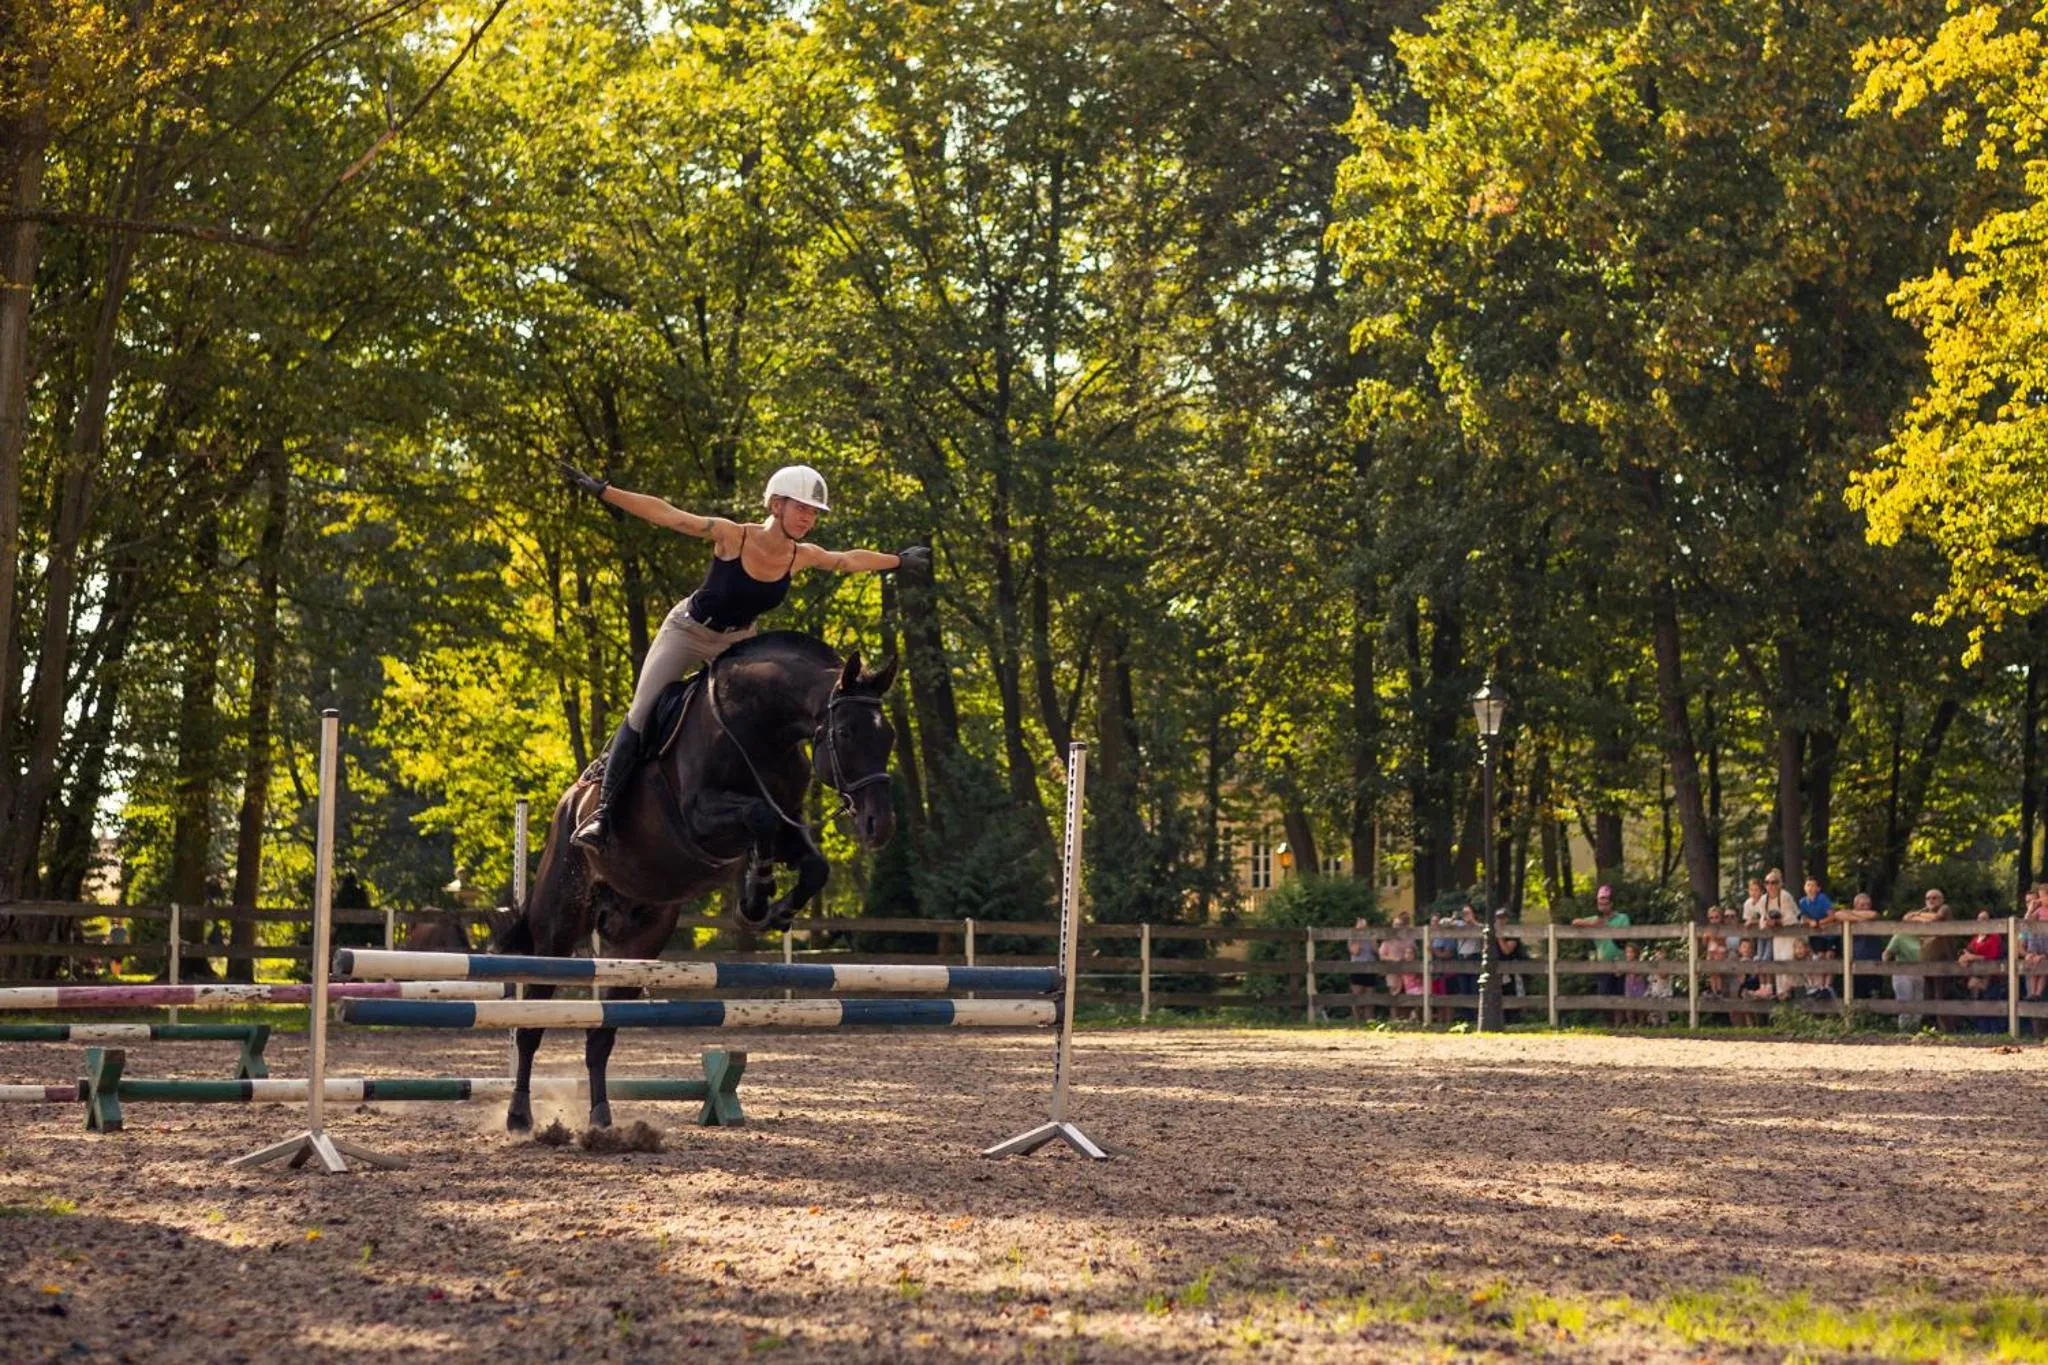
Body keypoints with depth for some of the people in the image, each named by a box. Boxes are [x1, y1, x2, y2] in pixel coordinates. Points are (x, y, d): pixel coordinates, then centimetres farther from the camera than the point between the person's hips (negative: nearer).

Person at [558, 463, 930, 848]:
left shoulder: (802, 556, -16)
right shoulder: (733, 536, -28)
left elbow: (851, 560, 4)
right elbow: (665, 514, -27)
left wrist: (900, 560, 13)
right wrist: (602, 490, -29)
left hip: (737, 643, 4)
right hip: (688, 631, -4)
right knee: (640, 717, -10)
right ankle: (604, 810, -6)